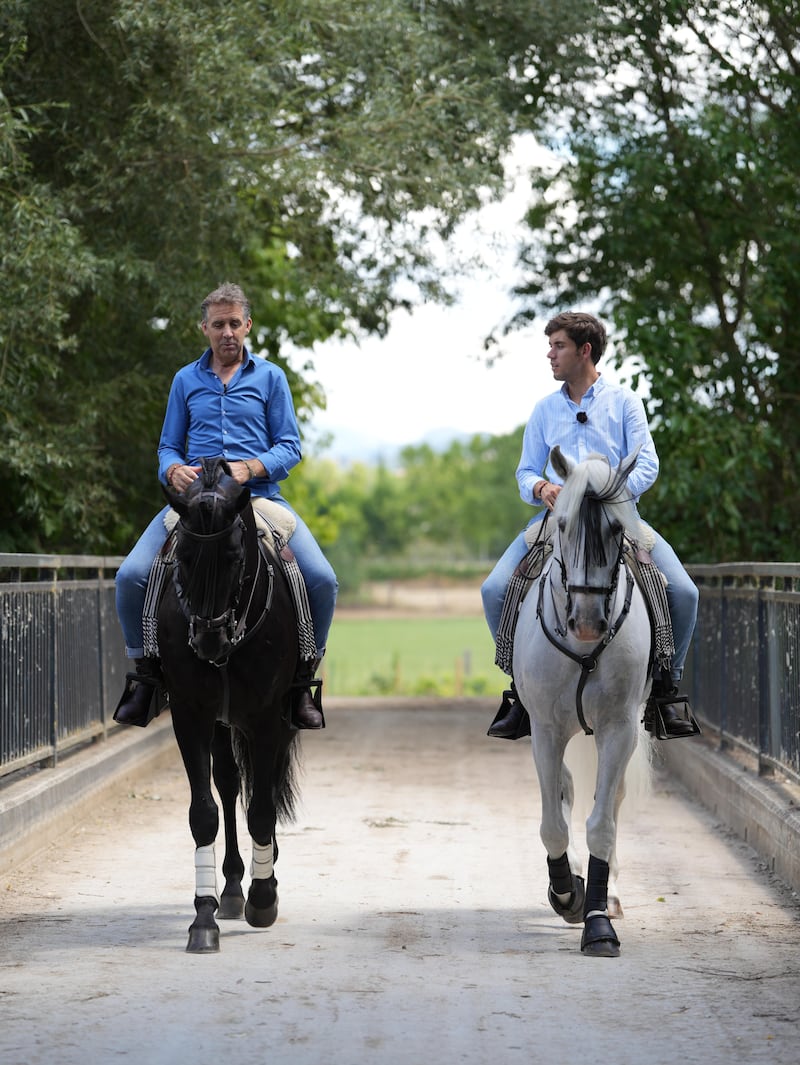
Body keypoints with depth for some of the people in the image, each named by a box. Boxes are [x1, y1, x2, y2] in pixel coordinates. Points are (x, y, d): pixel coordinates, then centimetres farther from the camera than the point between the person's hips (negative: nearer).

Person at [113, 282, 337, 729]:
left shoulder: (270, 377, 9)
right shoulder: (186, 381, 14)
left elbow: (290, 446, 5)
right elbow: (169, 446, 16)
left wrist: (250, 467, -14)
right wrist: (174, 469, -8)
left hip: (260, 495, -1)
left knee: (322, 579, -21)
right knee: (132, 576, -20)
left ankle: (303, 679, 0)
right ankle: (145, 672, 2)